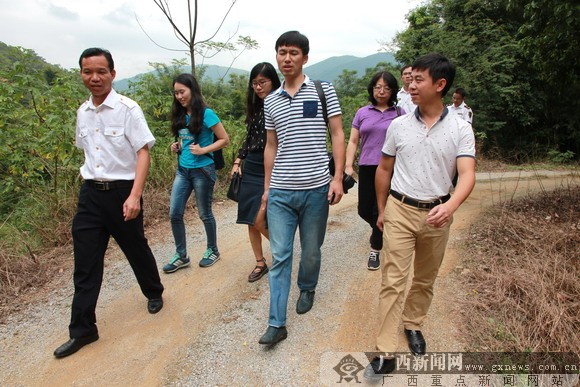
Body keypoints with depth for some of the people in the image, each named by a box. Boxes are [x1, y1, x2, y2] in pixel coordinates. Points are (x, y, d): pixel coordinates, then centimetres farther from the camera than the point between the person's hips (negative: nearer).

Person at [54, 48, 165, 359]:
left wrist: (134, 196, -23)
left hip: (122, 192, -5)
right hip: (90, 193, 5)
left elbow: (143, 152, -15)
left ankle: (154, 293, 41)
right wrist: (88, 175, 14)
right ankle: (82, 330, 17)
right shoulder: (82, 112, 8)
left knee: (136, 249, 12)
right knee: (85, 263, 5)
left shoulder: (128, 109, -11)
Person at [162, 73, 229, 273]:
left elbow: (224, 139, -9)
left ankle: (213, 251, 28)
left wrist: (203, 150, -19)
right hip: (182, 170, 6)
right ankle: (181, 255, 18)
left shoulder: (206, 114, -11)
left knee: (204, 214, 7)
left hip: (202, 170, -6)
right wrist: (176, 146, 3)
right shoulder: (180, 116, 8)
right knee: (174, 213, 3)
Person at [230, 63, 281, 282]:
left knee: (259, 220, -11)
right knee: (250, 221, 8)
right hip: (249, 169, 7)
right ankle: (260, 263, 24)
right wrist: (238, 161, 11)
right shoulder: (255, 107, 11)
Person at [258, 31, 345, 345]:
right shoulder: (270, 101, 11)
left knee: (311, 251, 12)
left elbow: (337, 136, 0)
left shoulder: (323, 90, 1)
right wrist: (267, 187, 14)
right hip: (280, 192, 2)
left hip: (316, 189, -2)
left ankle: (307, 289, 42)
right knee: (279, 256, 1)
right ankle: (276, 323, 8)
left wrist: (338, 178, -8)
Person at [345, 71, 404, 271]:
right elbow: (353, 141, 9)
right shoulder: (362, 113, 9)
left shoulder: (399, 113, 5)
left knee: (380, 210, -1)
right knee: (364, 211, 7)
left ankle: (375, 251, 17)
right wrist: (348, 166, -2)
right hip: (367, 168, 2)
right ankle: (382, 231, 39)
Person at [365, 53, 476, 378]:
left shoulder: (461, 129, -5)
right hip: (400, 210, 0)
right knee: (393, 281, -3)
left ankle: (413, 324, 41)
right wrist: (381, 210, 11)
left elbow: (467, 175, -14)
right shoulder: (399, 125, 0)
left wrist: (450, 206, -34)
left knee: (425, 279, 17)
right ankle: (386, 354, 5)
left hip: (437, 214, 1)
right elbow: (384, 170, 8)